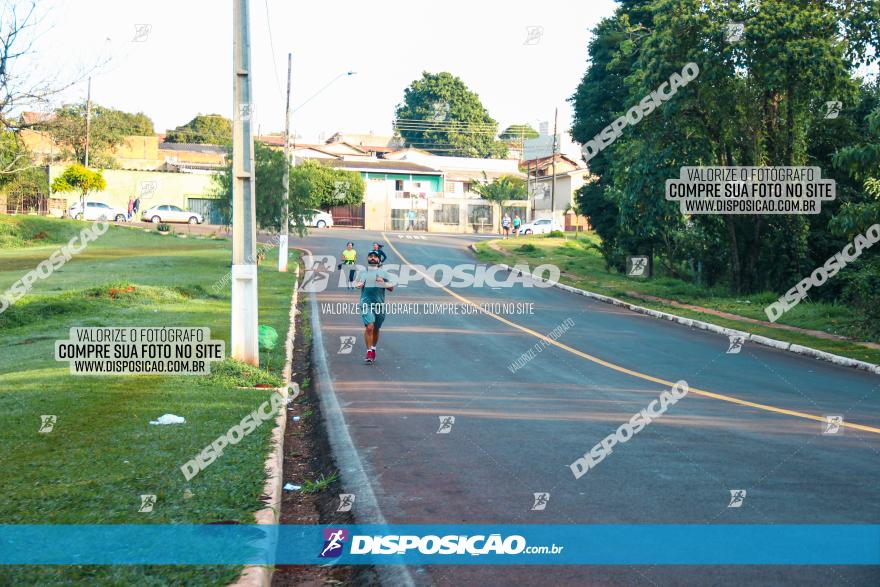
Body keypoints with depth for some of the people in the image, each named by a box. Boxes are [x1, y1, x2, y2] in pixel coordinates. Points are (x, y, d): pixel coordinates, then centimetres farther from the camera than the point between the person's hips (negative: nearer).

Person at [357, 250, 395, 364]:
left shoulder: (383, 272, 9)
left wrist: (383, 283, -11)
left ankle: (373, 349, 32)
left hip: (379, 304, 1)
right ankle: (369, 352, -10)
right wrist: (359, 284, -1)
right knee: (369, 327, -17)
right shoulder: (362, 272, 11)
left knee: (376, 329, 12)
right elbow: (358, 284, 22)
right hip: (366, 303, -1)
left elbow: (391, 288, 7)